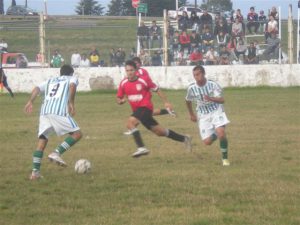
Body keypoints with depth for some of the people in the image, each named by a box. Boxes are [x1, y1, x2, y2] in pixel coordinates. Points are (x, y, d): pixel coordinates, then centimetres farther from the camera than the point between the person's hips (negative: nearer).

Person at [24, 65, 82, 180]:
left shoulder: (50, 81, 33)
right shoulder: (72, 78, 21)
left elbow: (37, 89, 15)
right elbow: (72, 86, -3)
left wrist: (30, 101, 4)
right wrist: (71, 103, -6)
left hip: (44, 112, 5)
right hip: (59, 112, -5)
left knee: (42, 141, 8)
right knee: (77, 134, 4)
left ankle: (35, 172, -4)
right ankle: (56, 153, -13)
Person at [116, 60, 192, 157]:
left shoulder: (143, 81, -11)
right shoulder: (123, 83, 1)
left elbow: (156, 89, -1)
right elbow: (118, 99, 9)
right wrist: (122, 100, -15)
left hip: (145, 107, -6)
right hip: (136, 109, 6)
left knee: (130, 122, -28)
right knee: (160, 132, 13)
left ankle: (141, 148, -29)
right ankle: (184, 139, 30)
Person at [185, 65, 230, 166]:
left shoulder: (213, 85, -16)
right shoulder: (191, 88, -9)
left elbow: (222, 100, -24)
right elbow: (188, 100, 12)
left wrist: (211, 99, -42)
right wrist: (191, 114, 21)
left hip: (216, 111, -3)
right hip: (203, 116, 3)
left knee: (221, 133, -26)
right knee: (207, 142, -8)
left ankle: (225, 158, -7)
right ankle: (215, 134, 29)